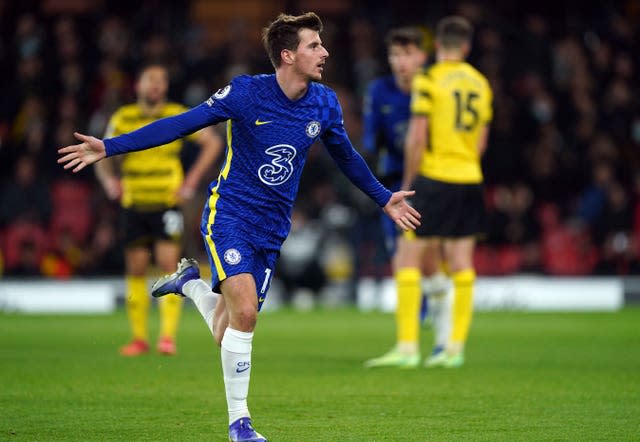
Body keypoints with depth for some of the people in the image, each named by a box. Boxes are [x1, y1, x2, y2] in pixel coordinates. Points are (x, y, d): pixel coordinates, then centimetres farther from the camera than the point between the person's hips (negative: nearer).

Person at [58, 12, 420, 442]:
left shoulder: (325, 104, 0)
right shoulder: (246, 92, -14)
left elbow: (346, 156, 20)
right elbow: (183, 124, -12)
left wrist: (384, 198, 26)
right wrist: (110, 147, -18)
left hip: (272, 229, 5)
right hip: (229, 215, -5)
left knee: (230, 334, 2)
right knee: (245, 310, -22)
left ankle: (190, 282, 35)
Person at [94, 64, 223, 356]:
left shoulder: (177, 116, 0)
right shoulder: (122, 118, 6)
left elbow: (213, 142, 4)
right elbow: (103, 158, 14)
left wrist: (191, 181, -3)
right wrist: (109, 181, -7)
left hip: (167, 203, -2)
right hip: (133, 204, 3)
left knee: (168, 266, -12)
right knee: (135, 269, 4)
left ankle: (168, 336, -13)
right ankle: (139, 338, 12)